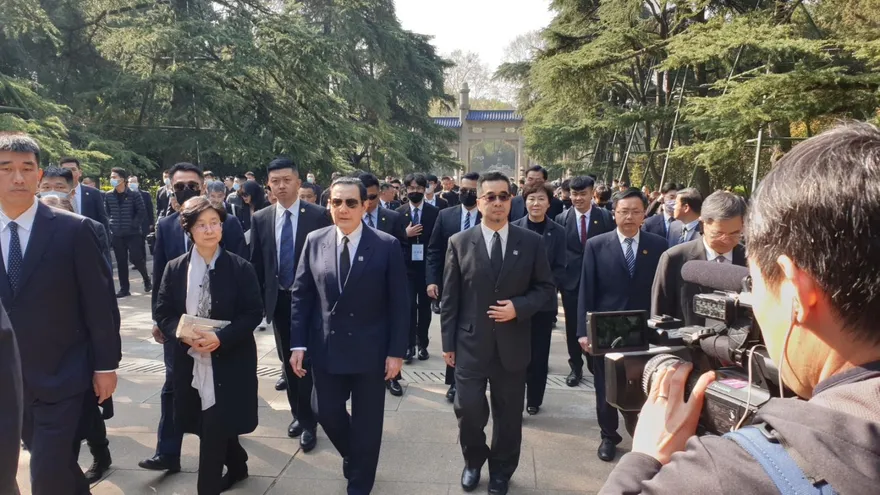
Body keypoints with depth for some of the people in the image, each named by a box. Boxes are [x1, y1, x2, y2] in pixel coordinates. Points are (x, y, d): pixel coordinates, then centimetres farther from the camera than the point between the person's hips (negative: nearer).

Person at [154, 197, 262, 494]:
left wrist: (220, 338, -23)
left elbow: (254, 313, -9)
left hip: (229, 361, -4)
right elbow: (163, 313, 3)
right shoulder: (174, 269, 2)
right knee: (214, 427, 17)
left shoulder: (240, 267, -6)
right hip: (190, 362, 4)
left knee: (214, 429, -6)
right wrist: (184, 335, -17)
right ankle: (237, 466, 42)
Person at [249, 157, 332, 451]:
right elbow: (256, 262, 7)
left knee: (307, 360, 1)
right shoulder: (260, 219, 3)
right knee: (287, 361, 15)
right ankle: (297, 413, 31)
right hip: (278, 300, 4)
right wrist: (260, 298, 4)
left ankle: (309, 422, 11)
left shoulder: (318, 215, -8)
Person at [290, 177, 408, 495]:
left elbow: (398, 303, -7)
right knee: (327, 413, 14)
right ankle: (353, 456, 46)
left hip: (370, 349, -2)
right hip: (325, 347, 3)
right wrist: (298, 343, -2)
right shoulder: (314, 241, -1)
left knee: (366, 420, 10)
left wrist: (396, 351, -9)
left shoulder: (387, 246, -9)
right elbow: (300, 295, 3)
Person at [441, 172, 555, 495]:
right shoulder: (460, 243, -1)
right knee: (468, 410, 2)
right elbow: (450, 298, 1)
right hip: (471, 343, 0)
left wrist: (519, 307, -14)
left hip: (512, 344, 1)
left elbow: (545, 287, 4)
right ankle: (474, 461, 32)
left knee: (508, 414, 12)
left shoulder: (531, 242, 0)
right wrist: (448, 342, 0)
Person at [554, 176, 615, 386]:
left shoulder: (605, 217, -2)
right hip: (571, 280, 1)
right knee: (573, 326, 8)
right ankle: (576, 367, 23)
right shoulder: (561, 219, 0)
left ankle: (596, 364, 28)